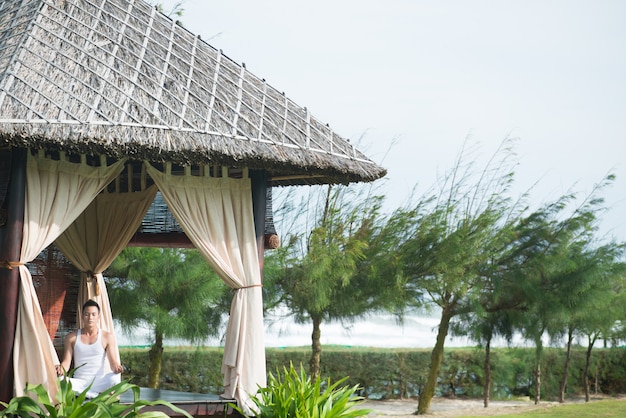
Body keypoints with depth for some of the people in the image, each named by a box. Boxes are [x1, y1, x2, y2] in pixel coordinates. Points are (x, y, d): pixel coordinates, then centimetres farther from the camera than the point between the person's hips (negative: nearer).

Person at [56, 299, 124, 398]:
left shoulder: (107, 337, 7)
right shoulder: (72, 337, 11)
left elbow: (112, 361, 0)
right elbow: (66, 361, 4)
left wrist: (116, 367, -26)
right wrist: (61, 369, -21)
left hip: (99, 382, -2)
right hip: (79, 383, 2)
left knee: (114, 378, -36)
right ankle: (98, 396, -26)